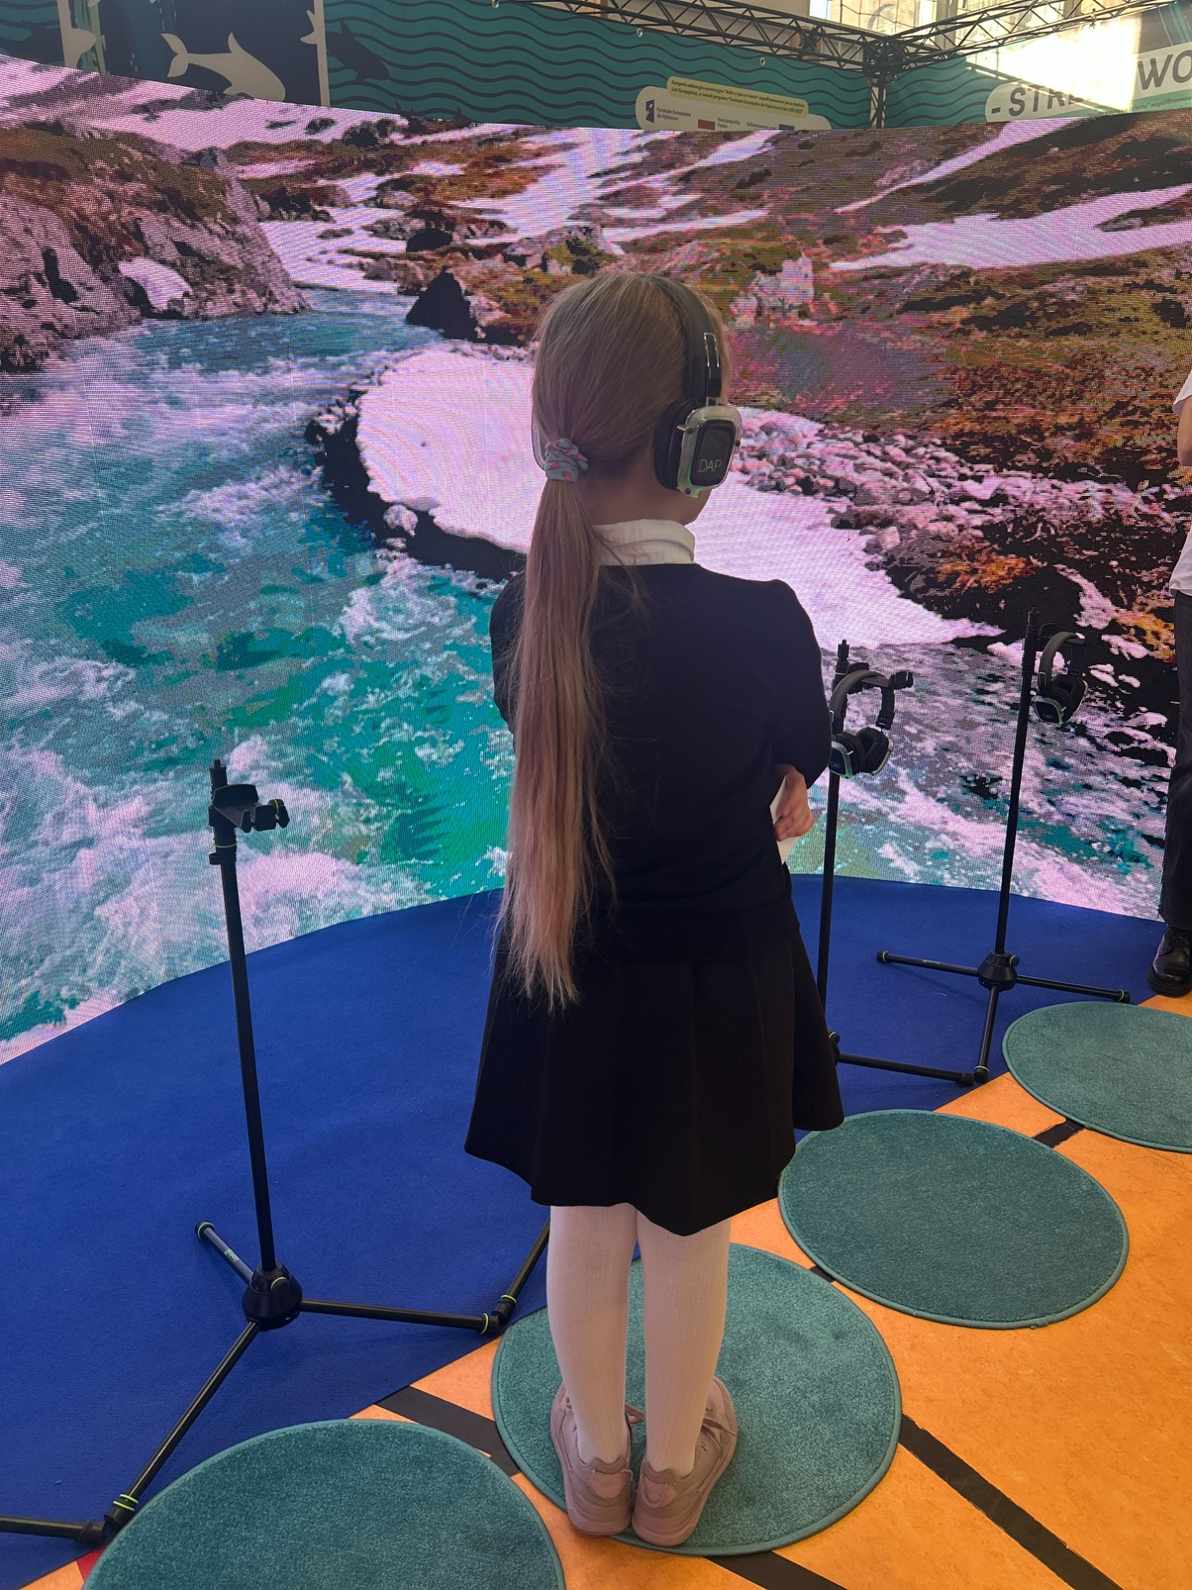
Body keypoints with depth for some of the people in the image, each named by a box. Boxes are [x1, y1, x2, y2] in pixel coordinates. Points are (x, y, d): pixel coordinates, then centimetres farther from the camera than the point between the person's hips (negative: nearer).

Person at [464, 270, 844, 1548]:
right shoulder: (762, 621, -25)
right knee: (689, 1237, 20)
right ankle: (673, 1467, 46)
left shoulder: (523, 616, -15)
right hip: (714, 986, -2)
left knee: (585, 1227, 23)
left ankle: (598, 1459, 47)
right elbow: (799, 760, -6)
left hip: (571, 979, 3)